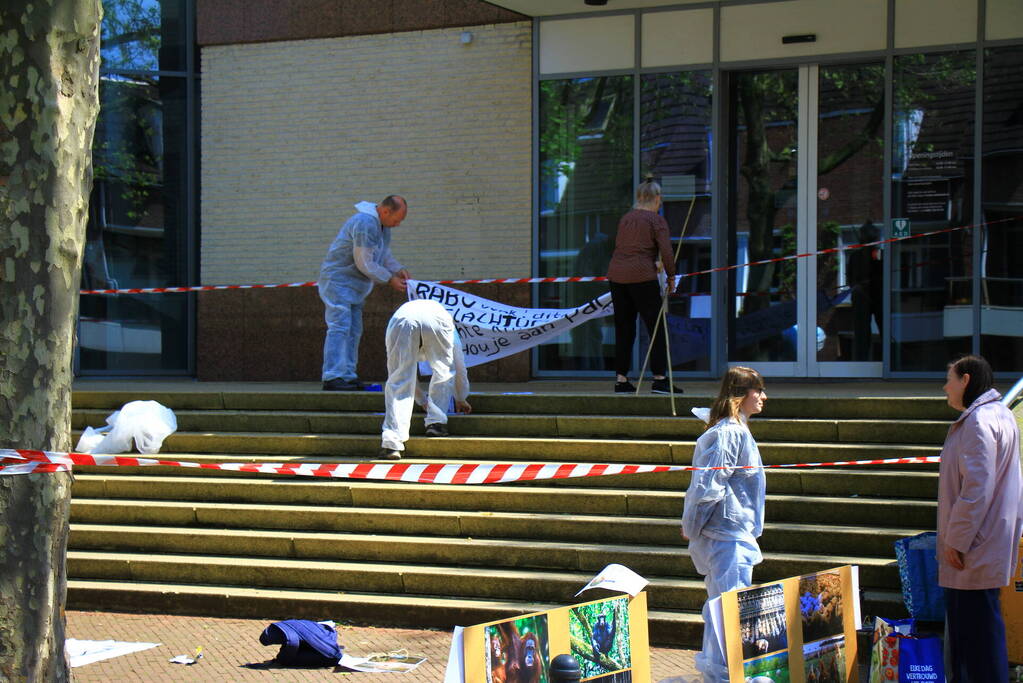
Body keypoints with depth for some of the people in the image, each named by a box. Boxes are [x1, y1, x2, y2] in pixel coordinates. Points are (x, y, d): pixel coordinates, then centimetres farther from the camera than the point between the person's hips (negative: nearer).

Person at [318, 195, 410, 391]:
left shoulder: (382, 224, 9)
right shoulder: (365, 223, -24)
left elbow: (384, 255, 20)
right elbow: (365, 263, -23)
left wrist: (398, 270, 3)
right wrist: (390, 279, -15)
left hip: (355, 285, 11)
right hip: (338, 280, -11)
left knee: (354, 331, 10)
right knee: (340, 327, -16)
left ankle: (347, 376, 14)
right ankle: (333, 377, -20)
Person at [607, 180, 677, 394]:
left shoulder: (625, 218, 16)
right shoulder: (656, 220, -2)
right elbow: (666, 252, -10)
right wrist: (671, 277, 2)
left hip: (616, 274, 6)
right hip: (642, 276, -6)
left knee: (623, 330, 11)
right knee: (656, 329, -1)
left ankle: (621, 380, 9)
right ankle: (659, 380, -5)